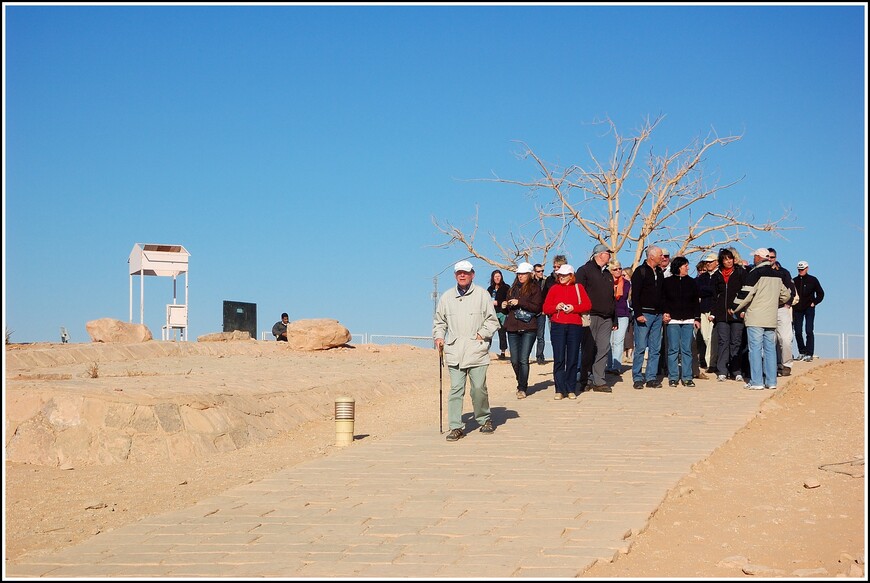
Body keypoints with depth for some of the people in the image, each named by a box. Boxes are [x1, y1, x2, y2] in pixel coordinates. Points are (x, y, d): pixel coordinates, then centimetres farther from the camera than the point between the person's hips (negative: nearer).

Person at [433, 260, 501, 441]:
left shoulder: (482, 295, 4)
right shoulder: (446, 297, 13)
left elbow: (492, 320, 6)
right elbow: (439, 321, 22)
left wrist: (482, 334, -5)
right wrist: (439, 337, 7)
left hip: (476, 350, -2)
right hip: (454, 353, 2)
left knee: (479, 388, -1)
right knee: (455, 389, -4)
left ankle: (485, 419, 20)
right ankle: (455, 427, -1)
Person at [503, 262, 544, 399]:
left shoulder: (534, 288, 2)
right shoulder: (513, 289, 18)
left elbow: (537, 307, -9)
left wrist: (520, 303, -15)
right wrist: (505, 305, 2)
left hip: (528, 328, -5)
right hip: (513, 328, 5)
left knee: (523, 359, -10)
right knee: (514, 361, 4)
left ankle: (522, 388, -3)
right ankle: (521, 384, 23)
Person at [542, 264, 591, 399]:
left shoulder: (578, 288, 9)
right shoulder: (554, 289, 11)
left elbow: (588, 305, 2)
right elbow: (545, 308, 7)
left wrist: (574, 308, -11)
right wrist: (556, 307, -11)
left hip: (575, 326, 0)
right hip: (557, 326, 0)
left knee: (572, 359, 2)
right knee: (558, 359, -4)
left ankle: (571, 390, 9)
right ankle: (560, 390, -1)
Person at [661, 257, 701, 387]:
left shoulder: (691, 282, 11)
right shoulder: (667, 282, 4)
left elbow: (696, 302, 12)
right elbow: (662, 300, 5)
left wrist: (697, 318, 6)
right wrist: (665, 312, -10)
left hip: (688, 320, 2)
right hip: (673, 320, -2)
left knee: (686, 349, 1)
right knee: (673, 349, -2)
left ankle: (687, 377, 5)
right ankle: (673, 377, 3)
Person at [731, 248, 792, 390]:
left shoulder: (755, 273, -9)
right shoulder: (777, 275, 13)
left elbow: (745, 294, -13)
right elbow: (786, 295, 21)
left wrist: (735, 309, 0)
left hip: (755, 318, -6)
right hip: (771, 319, 6)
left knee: (755, 349, -4)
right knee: (770, 349, 9)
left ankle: (756, 381, -6)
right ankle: (771, 381, 10)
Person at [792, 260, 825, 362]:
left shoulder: (812, 280, 1)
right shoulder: (794, 281, 8)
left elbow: (821, 294, 7)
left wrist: (814, 303, -3)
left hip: (809, 308, -3)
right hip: (797, 309, 3)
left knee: (809, 331, -10)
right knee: (798, 332, 1)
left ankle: (809, 354, -10)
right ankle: (802, 352, 15)